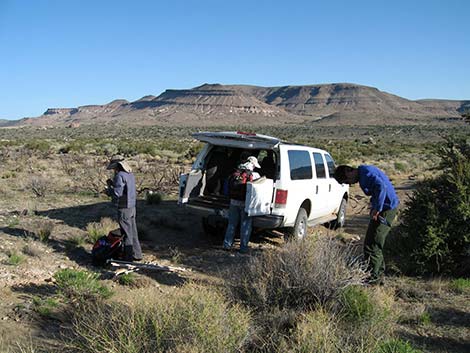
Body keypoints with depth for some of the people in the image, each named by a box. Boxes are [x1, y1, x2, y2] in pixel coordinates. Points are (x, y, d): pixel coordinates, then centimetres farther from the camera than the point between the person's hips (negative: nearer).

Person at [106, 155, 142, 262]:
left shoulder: (120, 176, -18)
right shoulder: (130, 174, 10)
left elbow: (116, 194, -22)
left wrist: (109, 185, -6)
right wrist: (113, 183, 12)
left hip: (124, 209, -9)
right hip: (132, 206, 9)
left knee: (126, 233, 1)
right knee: (133, 232, 16)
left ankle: (129, 257, 9)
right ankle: (137, 254, 26)